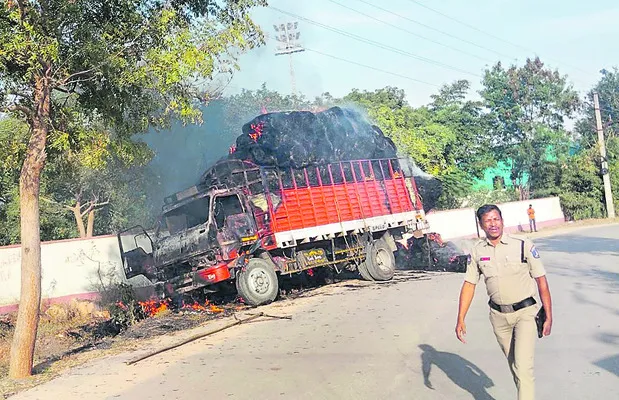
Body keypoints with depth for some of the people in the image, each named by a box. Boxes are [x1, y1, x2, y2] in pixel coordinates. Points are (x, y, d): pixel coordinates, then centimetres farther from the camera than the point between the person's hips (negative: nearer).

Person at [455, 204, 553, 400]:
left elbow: (541, 281, -5)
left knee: (523, 367, -12)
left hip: (525, 312, -4)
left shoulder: (523, 246, -10)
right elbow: (469, 284, 4)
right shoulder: (477, 251, -1)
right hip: (498, 316, 4)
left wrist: (548, 317, -5)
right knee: (513, 364, 17)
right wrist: (460, 319, -2)